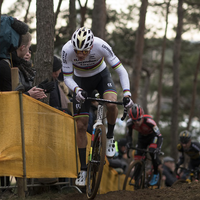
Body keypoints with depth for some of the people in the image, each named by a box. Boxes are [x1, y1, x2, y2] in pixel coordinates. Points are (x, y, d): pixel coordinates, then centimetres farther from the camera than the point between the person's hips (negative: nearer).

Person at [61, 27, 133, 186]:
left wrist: (127, 93, -39)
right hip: (81, 81, 1)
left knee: (111, 104, -33)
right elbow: (67, 77, -20)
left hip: (101, 76, -1)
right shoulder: (67, 50, -31)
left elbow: (121, 70, -27)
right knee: (81, 125, -4)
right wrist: (76, 90, -41)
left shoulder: (101, 46, -33)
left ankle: (110, 137, -4)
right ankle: (83, 169, 8)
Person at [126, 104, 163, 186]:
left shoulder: (148, 120, -39)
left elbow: (159, 136, -36)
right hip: (142, 137, 4)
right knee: (137, 158, -7)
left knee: (153, 151, -31)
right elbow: (129, 135, -7)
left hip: (154, 136, -4)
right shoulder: (130, 123, -27)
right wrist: (129, 145, -22)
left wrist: (157, 148, -48)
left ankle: (156, 174, -10)